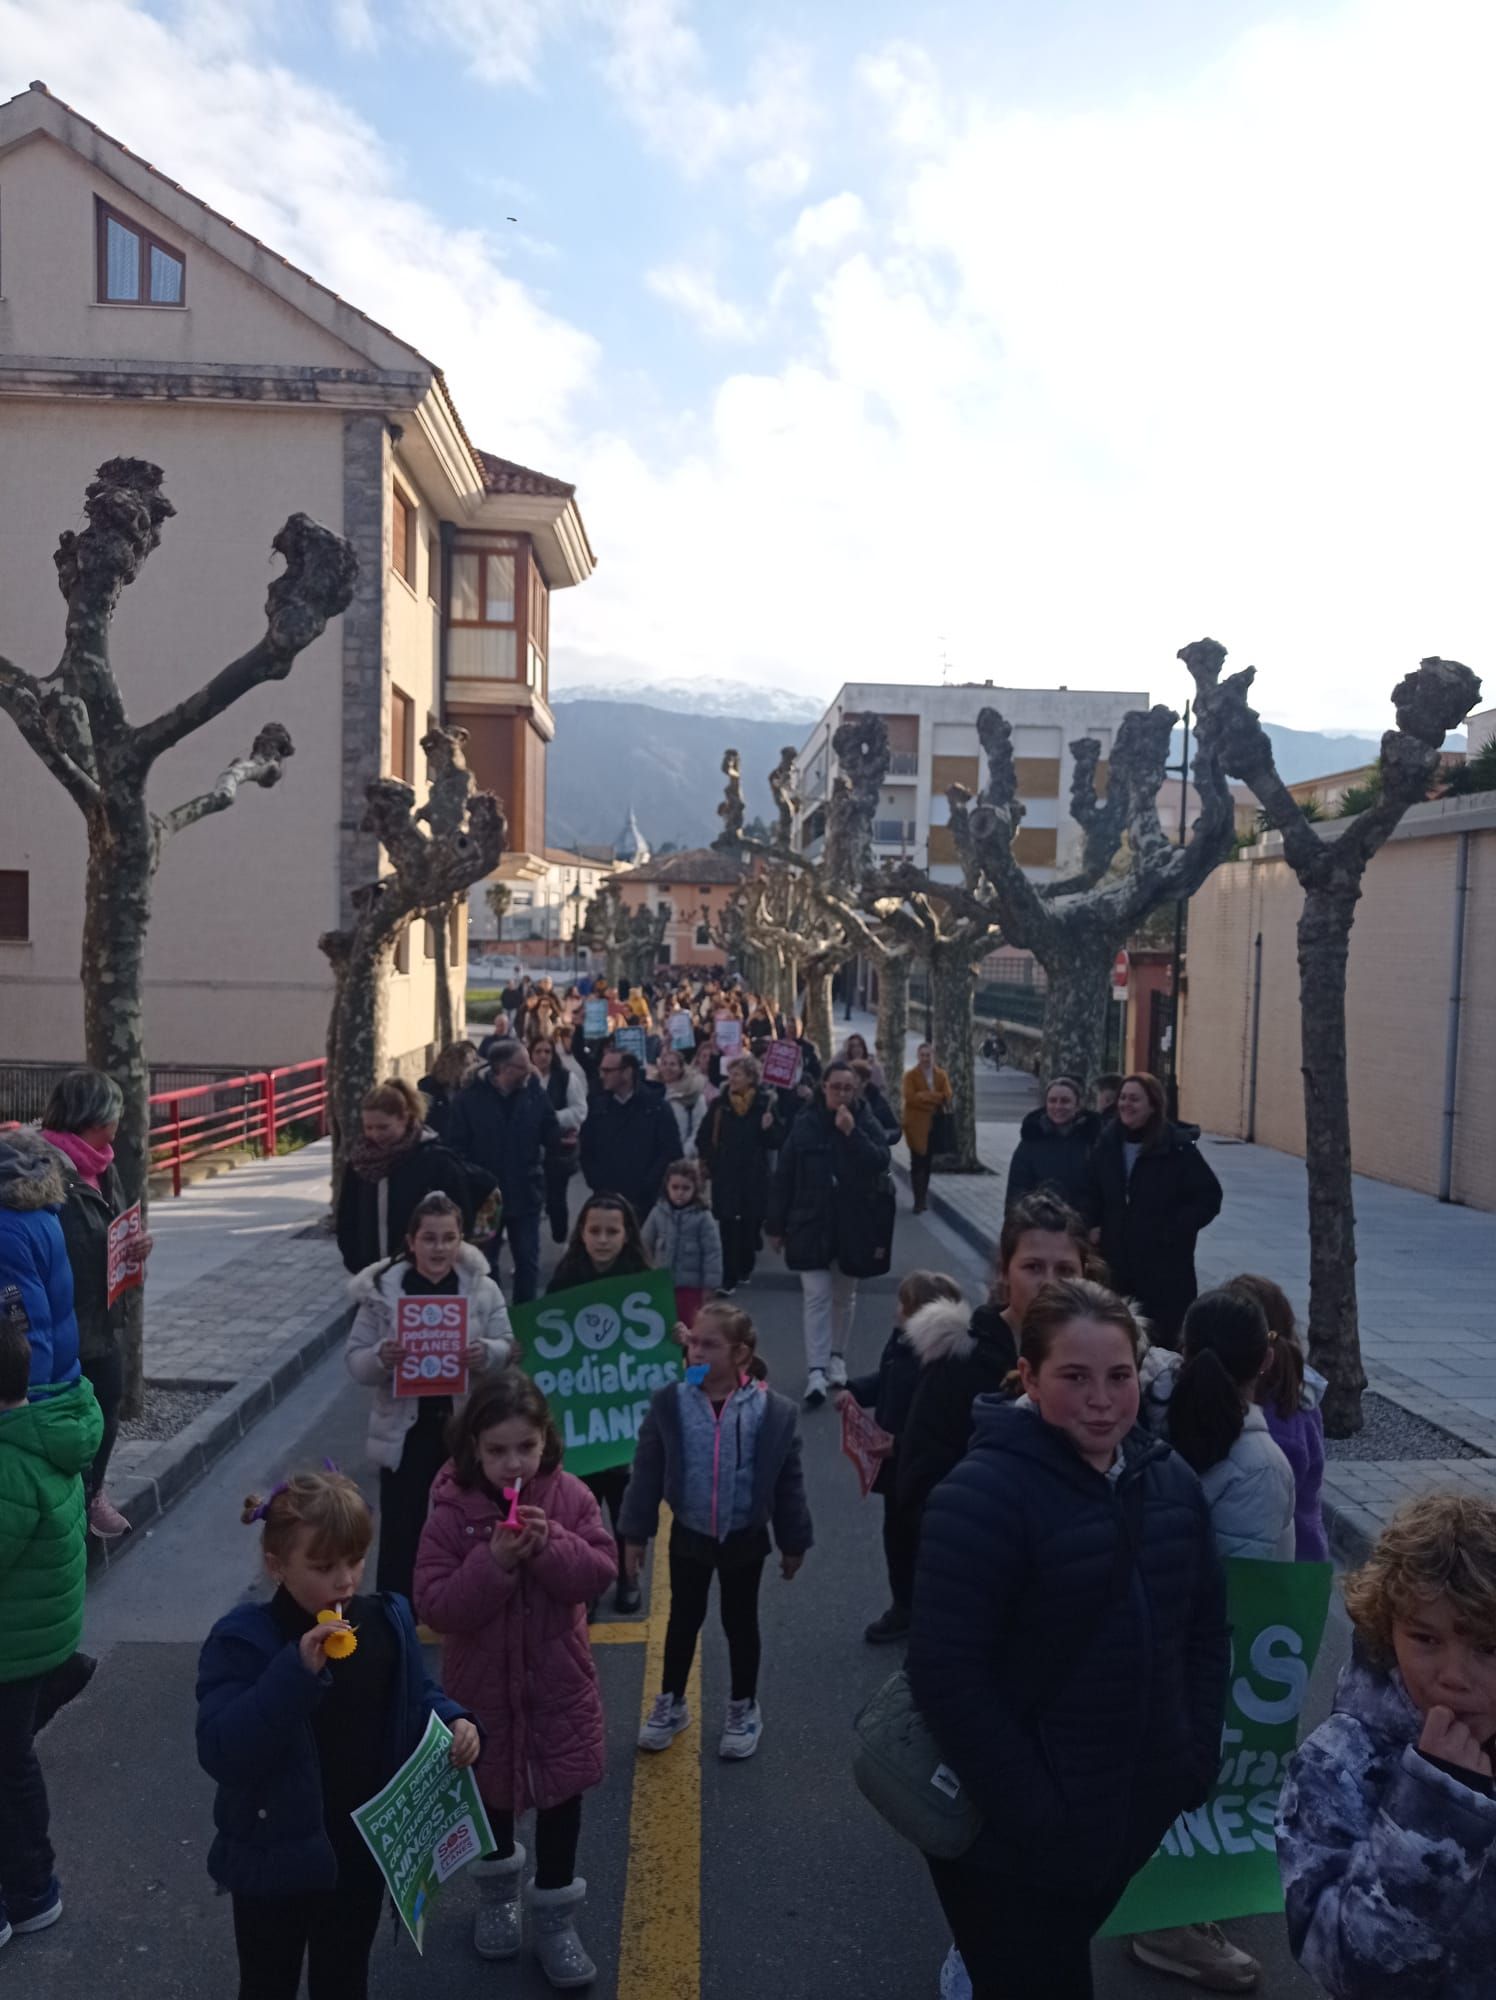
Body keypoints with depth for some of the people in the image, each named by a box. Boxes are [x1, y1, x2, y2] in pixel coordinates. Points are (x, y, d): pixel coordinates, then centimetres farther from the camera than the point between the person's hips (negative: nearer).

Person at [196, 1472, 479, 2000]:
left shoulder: (386, 1622, -8)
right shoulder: (244, 1641, -22)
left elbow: (416, 1699, 6)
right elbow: (220, 1753, -31)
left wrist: (455, 1722, -15)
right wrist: (298, 1670, -41)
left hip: (363, 1848, 3)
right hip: (278, 1855, -3)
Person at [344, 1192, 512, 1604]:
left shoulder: (482, 1288, -5)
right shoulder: (381, 1290, -8)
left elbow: (508, 1347, -3)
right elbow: (354, 1359, -6)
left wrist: (487, 1353, -25)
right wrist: (380, 1358, -28)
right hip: (406, 1428, -1)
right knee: (400, 1529, 7)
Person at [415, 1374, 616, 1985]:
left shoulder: (570, 1496, -13)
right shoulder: (452, 1511, -18)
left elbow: (601, 1571, -15)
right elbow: (436, 1606, -20)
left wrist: (550, 1544, -30)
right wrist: (494, 1561, -34)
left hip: (558, 1680, 1)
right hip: (483, 1682, 0)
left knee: (562, 1795, 11)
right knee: (492, 1792, 21)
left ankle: (555, 1917, 32)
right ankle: (498, 1891, 48)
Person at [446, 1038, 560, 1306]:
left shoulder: (535, 1094, -5)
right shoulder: (471, 1099, -10)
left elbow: (553, 1138, -3)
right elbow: (458, 1148, -9)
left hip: (526, 1195, 2)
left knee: (527, 1262, 11)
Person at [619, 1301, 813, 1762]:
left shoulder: (774, 1411, -18)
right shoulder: (669, 1403, -15)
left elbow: (788, 1482, -7)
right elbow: (647, 1473, -6)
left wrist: (794, 1542, 0)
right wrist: (635, 1534, -2)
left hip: (745, 1538, -1)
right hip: (688, 1534, 1)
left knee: (740, 1623, 17)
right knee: (683, 1619, 19)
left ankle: (743, 1710, 39)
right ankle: (670, 1703, 40)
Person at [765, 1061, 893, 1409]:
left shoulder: (866, 1122, -2)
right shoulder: (805, 1124, -4)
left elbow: (881, 1163, -16)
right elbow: (783, 1177, -2)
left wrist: (852, 1132, -25)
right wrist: (776, 1225, -2)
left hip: (853, 1225, 2)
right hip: (811, 1225, -2)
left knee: (844, 1295, 15)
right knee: (816, 1296, -7)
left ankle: (837, 1358, 32)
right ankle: (816, 1372, -9)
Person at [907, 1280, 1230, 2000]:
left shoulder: (1169, 1479, -1)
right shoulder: (983, 1494, -24)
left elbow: (1205, 1629, 9)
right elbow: (945, 1674, -25)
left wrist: (1197, 1757, 2)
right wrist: (1033, 1810, -22)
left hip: (1132, 1818, 7)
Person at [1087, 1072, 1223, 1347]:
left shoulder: (1178, 1147, -10)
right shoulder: (1107, 1143, 6)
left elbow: (1209, 1197, -8)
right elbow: (1094, 1194, 18)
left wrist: (1171, 1232, -13)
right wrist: (1094, 1227, 4)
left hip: (1164, 1263, -5)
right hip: (1116, 1257, 5)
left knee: (1163, 1335, -1)